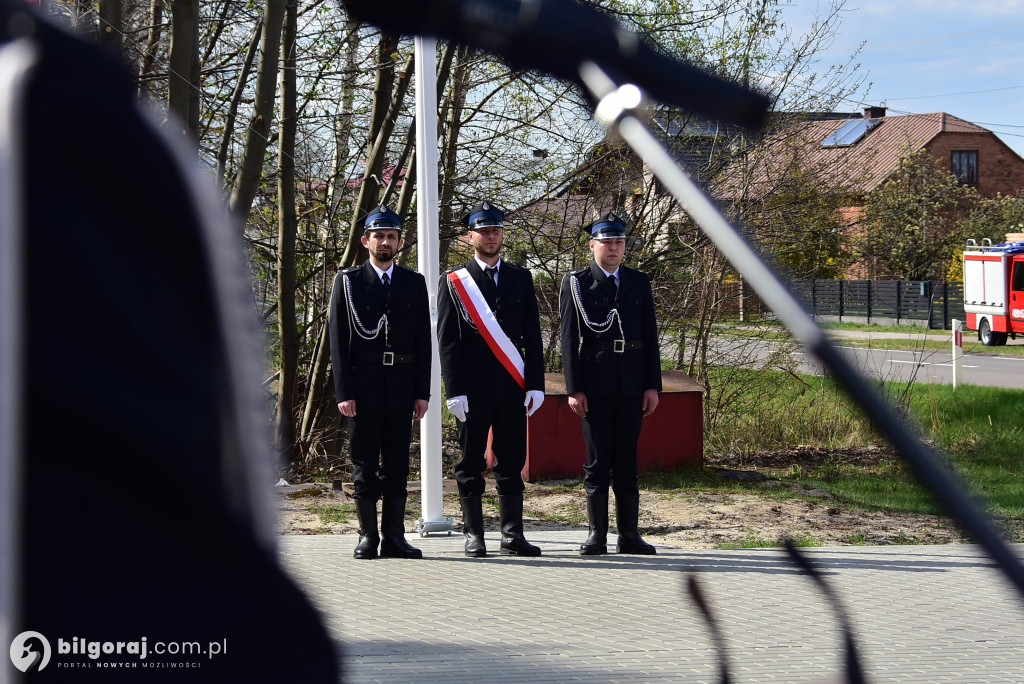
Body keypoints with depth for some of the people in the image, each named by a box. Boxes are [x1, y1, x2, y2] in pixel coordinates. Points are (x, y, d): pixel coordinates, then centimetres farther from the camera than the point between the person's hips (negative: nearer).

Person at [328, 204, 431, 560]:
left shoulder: (414, 283, 11)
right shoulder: (348, 281, 4)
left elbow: (423, 341, 10)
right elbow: (338, 340, 0)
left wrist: (422, 392, 2)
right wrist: (343, 392, -8)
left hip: (401, 387, 2)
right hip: (364, 385, -2)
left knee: (397, 464, 4)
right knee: (364, 464, 0)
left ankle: (394, 536, 8)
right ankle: (368, 537, 6)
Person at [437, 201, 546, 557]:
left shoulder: (520, 278, 12)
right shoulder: (453, 281, 3)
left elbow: (533, 336, 10)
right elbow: (447, 340, -1)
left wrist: (535, 384, 1)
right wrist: (455, 391, -9)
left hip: (512, 387, 2)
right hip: (473, 389, -2)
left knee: (512, 461, 3)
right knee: (471, 464, 2)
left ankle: (512, 536, 7)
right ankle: (474, 536, 9)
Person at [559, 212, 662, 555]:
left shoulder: (639, 282, 12)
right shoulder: (576, 283, 3)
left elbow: (650, 337, 12)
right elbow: (569, 339, -1)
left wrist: (653, 385, 4)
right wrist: (574, 389, -8)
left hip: (631, 385, 3)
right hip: (595, 383, -3)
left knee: (627, 460, 5)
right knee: (597, 461, 0)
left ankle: (629, 534, 9)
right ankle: (597, 536, 4)